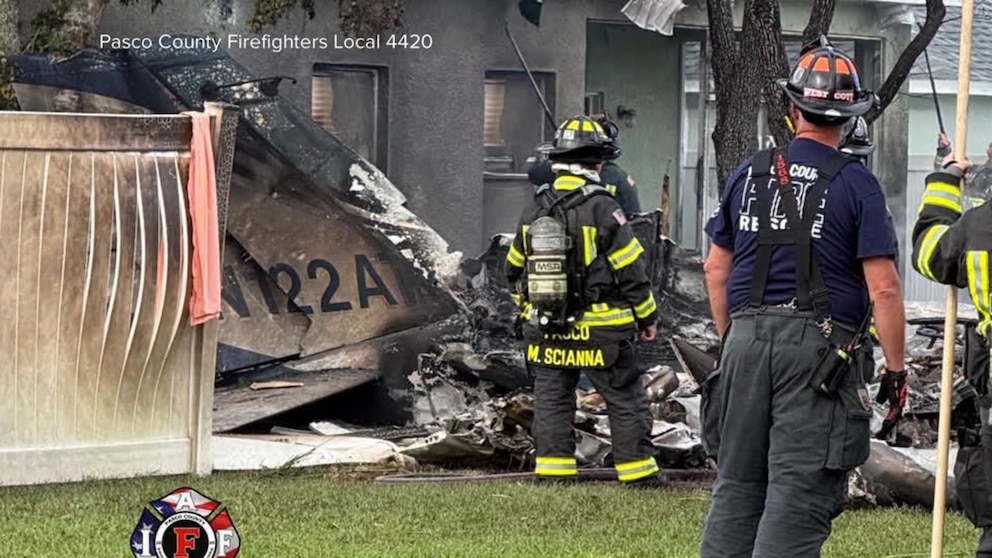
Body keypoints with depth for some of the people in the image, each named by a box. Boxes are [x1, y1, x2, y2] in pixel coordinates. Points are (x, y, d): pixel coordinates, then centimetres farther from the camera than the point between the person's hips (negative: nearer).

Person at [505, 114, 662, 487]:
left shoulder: (535, 210, 5)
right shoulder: (602, 208, -13)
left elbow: (514, 269, 14)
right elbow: (631, 270, -11)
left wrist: (529, 310, 27)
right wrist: (647, 316, 0)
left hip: (545, 330, 5)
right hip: (598, 329, -5)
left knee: (551, 399, 12)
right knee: (625, 400, 5)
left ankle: (553, 470, 10)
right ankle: (637, 471, 9)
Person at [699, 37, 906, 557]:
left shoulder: (749, 174, 8)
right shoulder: (855, 184, -6)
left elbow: (716, 268, 14)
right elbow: (883, 289, -10)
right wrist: (895, 368, -1)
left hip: (747, 339, 5)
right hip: (819, 348, -5)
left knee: (736, 483, 13)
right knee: (799, 494, -5)